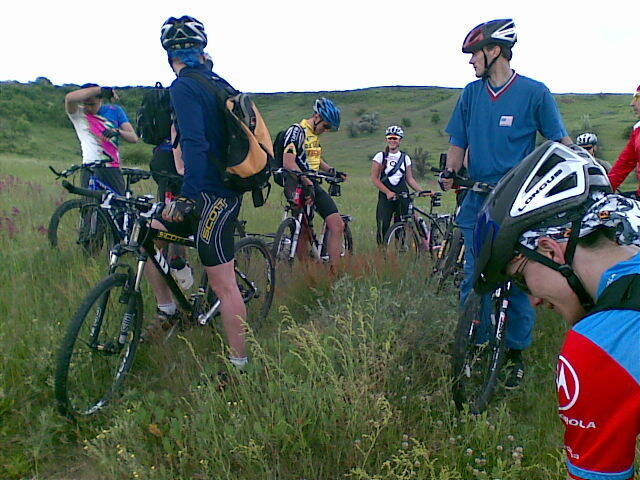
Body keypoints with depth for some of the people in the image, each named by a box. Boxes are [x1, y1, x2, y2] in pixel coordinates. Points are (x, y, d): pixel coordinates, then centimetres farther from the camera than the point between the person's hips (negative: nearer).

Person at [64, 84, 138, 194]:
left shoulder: (114, 111, 9)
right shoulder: (78, 114, 3)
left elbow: (133, 138, 3)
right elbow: (69, 98, -21)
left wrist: (117, 131, -19)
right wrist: (100, 89, -17)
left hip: (113, 169, 2)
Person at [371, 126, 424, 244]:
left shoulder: (405, 158, 11)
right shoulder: (380, 156, 3)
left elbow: (409, 179, 12)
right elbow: (374, 178, -2)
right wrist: (388, 192, -14)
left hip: (402, 195, 2)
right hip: (385, 195, -2)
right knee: (383, 225, -12)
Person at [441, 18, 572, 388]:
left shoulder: (534, 92, -2)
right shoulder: (472, 93, 9)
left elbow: (561, 141, 2)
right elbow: (459, 142, 13)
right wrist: (450, 172, -6)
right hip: (478, 201, 3)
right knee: (474, 277, 5)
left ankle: (517, 353, 19)